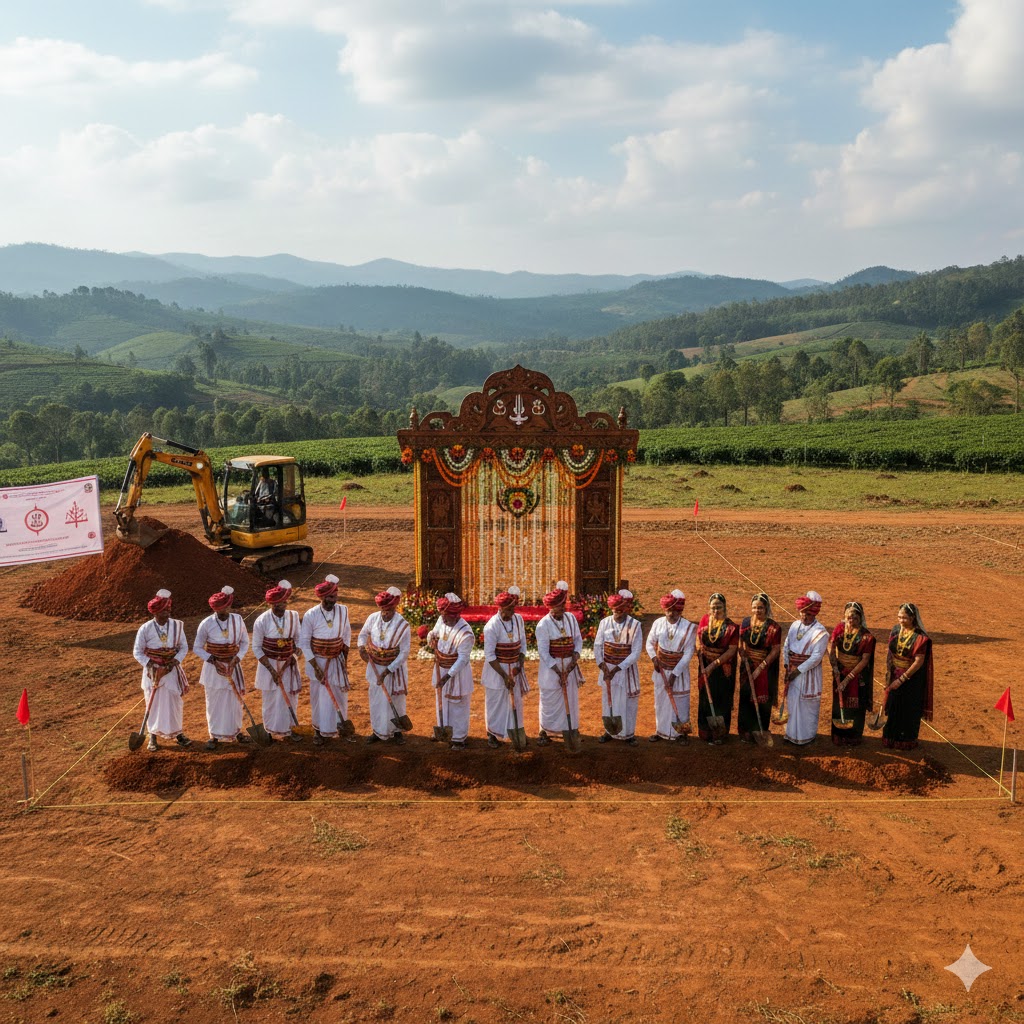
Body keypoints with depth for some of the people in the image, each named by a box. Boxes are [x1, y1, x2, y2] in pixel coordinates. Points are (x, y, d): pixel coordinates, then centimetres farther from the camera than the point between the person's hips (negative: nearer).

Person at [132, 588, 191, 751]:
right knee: (153, 703, 9)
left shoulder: (177, 625, -9)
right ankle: (153, 736, 22)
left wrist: (175, 661, -15)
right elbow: (137, 652, -4)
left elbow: (184, 647, 0)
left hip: (172, 670, 1)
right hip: (153, 670, -1)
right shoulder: (145, 629, -14)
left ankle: (177, 733, 25)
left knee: (174, 702, 9)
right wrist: (149, 665, -17)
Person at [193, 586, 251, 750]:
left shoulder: (238, 619, -11)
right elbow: (197, 648, -6)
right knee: (214, 703, 8)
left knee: (235, 700, 13)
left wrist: (236, 659, -13)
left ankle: (236, 731, 32)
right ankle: (215, 735, 22)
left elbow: (245, 642, 1)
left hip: (233, 667, 2)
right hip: (213, 668, -2)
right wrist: (214, 661, -18)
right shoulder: (206, 624, -16)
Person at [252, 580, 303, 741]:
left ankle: (287, 729, 29)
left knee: (290, 698, 12)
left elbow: (298, 638, 8)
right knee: (271, 700, 8)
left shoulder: (293, 616, -8)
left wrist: (294, 654, -10)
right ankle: (271, 731, 24)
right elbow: (256, 648, -10)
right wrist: (271, 669, -16)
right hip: (269, 664, -3)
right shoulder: (262, 621, -17)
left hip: (289, 664, 3)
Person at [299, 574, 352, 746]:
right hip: (318, 661, -2)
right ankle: (319, 730, 27)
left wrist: (345, 658, 4)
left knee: (340, 695, 15)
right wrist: (315, 666, -14)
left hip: (337, 661, 3)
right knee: (320, 697, 10)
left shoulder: (343, 610, -11)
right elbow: (304, 642, -11)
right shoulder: (311, 615, -19)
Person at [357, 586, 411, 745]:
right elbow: (363, 634, 9)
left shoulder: (402, 625, -22)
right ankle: (378, 731, 31)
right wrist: (362, 647, -13)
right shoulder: (373, 618, -11)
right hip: (375, 666, 3)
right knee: (376, 700, 15)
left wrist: (387, 671, -21)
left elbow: (404, 653, -18)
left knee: (395, 700, 12)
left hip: (395, 668, -3)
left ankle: (396, 731, 30)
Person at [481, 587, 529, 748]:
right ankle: (493, 734, 23)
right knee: (496, 703, 7)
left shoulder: (518, 619, -5)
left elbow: (523, 644, 6)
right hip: (496, 669, -5)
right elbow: (489, 656, -20)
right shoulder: (492, 626, -22)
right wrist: (504, 675, -21)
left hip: (514, 668, 5)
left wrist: (521, 663, -8)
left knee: (515, 701, 14)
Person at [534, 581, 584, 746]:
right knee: (549, 701, 4)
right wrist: (558, 671, -18)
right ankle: (544, 732, 18)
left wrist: (575, 658, -12)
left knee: (570, 699, 15)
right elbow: (543, 652, -16)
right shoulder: (543, 624, -16)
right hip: (551, 667, -5)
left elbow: (578, 639, 5)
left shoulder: (571, 619, -2)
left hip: (569, 666, 5)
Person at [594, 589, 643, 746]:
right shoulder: (605, 622, -8)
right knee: (608, 701, 14)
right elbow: (597, 646, -1)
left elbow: (636, 652, -15)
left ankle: (628, 734, 24)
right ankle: (609, 731, 30)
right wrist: (602, 666, -14)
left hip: (626, 670, -2)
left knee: (628, 702, 9)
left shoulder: (635, 625, -14)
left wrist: (617, 668, -20)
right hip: (607, 668, 2)